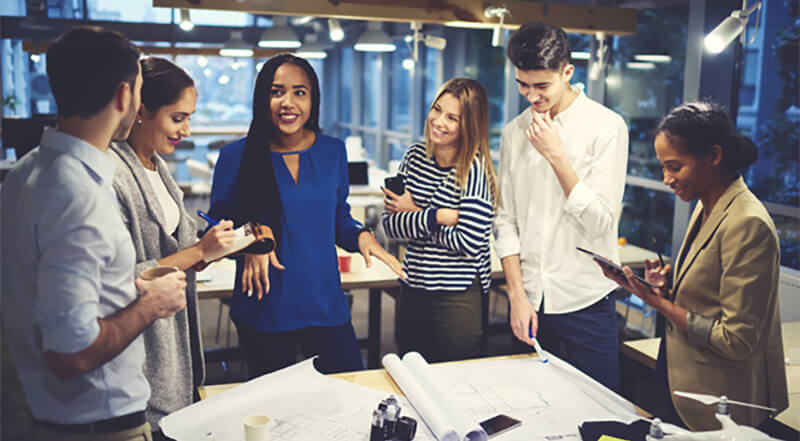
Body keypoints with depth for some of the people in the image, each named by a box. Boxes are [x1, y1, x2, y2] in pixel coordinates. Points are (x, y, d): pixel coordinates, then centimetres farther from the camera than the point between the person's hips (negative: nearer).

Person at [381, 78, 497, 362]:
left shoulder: (475, 170, -14)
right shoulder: (415, 156, 2)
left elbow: (469, 243, -20)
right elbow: (389, 224, -2)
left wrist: (413, 214, -11)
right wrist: (435, 217, -19)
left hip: (458, 298, -5)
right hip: (412, 290, 6)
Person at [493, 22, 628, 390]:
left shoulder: (606, 127, -7)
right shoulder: (514, 132, 5)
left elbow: (602, 221, -14)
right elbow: (506, 221, 5)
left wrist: (556, 154, -17)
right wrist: (517, 294, -2)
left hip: (586, 303, -3)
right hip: (530, 303, 4)